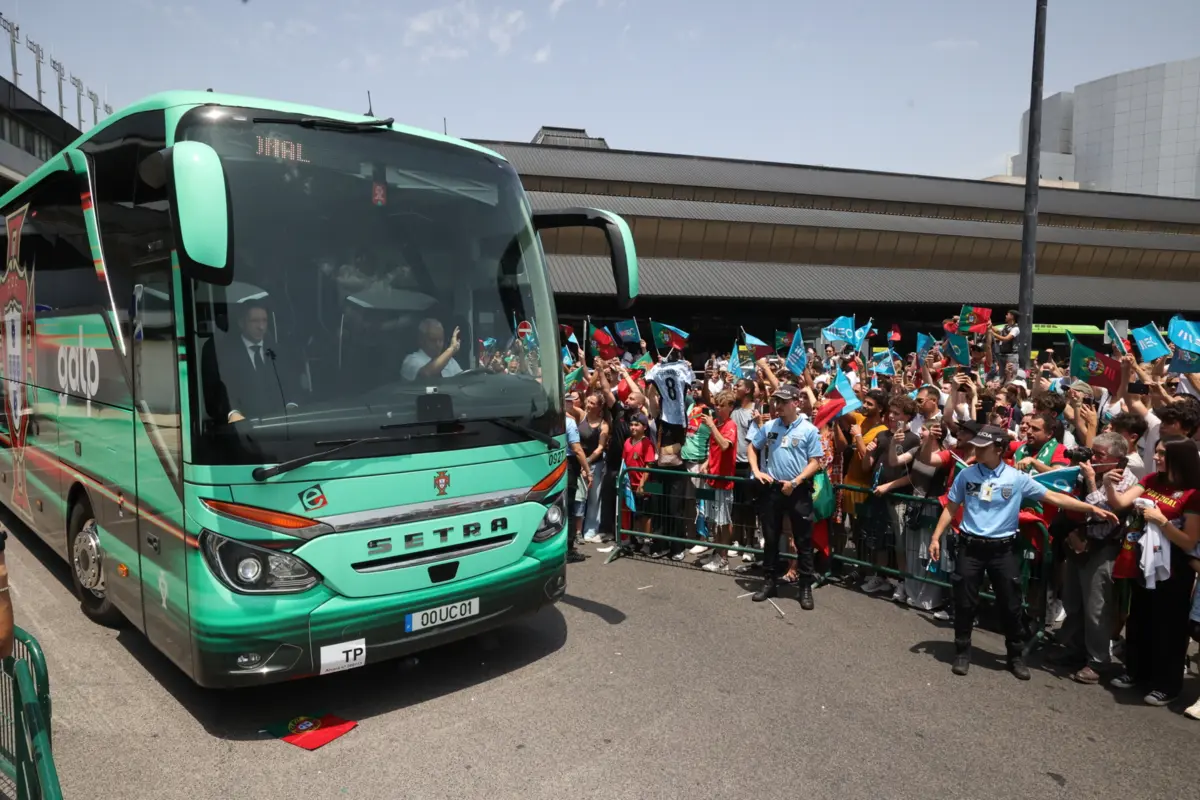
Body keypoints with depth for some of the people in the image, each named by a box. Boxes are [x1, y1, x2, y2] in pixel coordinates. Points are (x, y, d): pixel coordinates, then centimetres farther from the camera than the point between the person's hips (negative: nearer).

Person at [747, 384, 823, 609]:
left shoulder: (809, 430, -5)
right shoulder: (769, 427, 4)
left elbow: (815, 462, -6)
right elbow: (752, 448, 14)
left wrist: (795, 482, -15)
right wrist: (756, 471, -1)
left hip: (799, 491, -3)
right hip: (772, 489, 3)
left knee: (803, 541, 3)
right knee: (770, 538, 11)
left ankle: (806, 587, 12)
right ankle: (770, 582, 23)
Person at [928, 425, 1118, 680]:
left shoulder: (1016, 478, -5)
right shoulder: (966, 475, -1)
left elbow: (1054, 497, -4)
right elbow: (950, 508, 6)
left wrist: (1092, 508, -10)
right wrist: (936, 537, 2)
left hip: (1003, 549, 0)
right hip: (970, 546, 1)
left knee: (1011, 605, 7)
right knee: (965, 603, 6)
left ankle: (1016, 656, 26)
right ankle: (962, 653, 23)